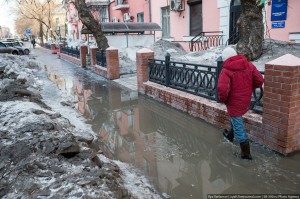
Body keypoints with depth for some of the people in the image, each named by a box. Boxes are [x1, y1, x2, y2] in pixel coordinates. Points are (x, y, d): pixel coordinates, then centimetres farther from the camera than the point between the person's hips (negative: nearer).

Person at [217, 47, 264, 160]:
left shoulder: (226, 70, -20)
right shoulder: (249, 65, -2)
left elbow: (222, 89, -33)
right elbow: (259, 80, -1)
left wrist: (223, 100, -14)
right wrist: (248, 88, 13)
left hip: (234, 103, -7)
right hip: (246, 101, 7)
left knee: (238, 126, 6)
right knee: (236, 119, 31)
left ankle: (246, 153, 15)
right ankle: (230, 135, 54)